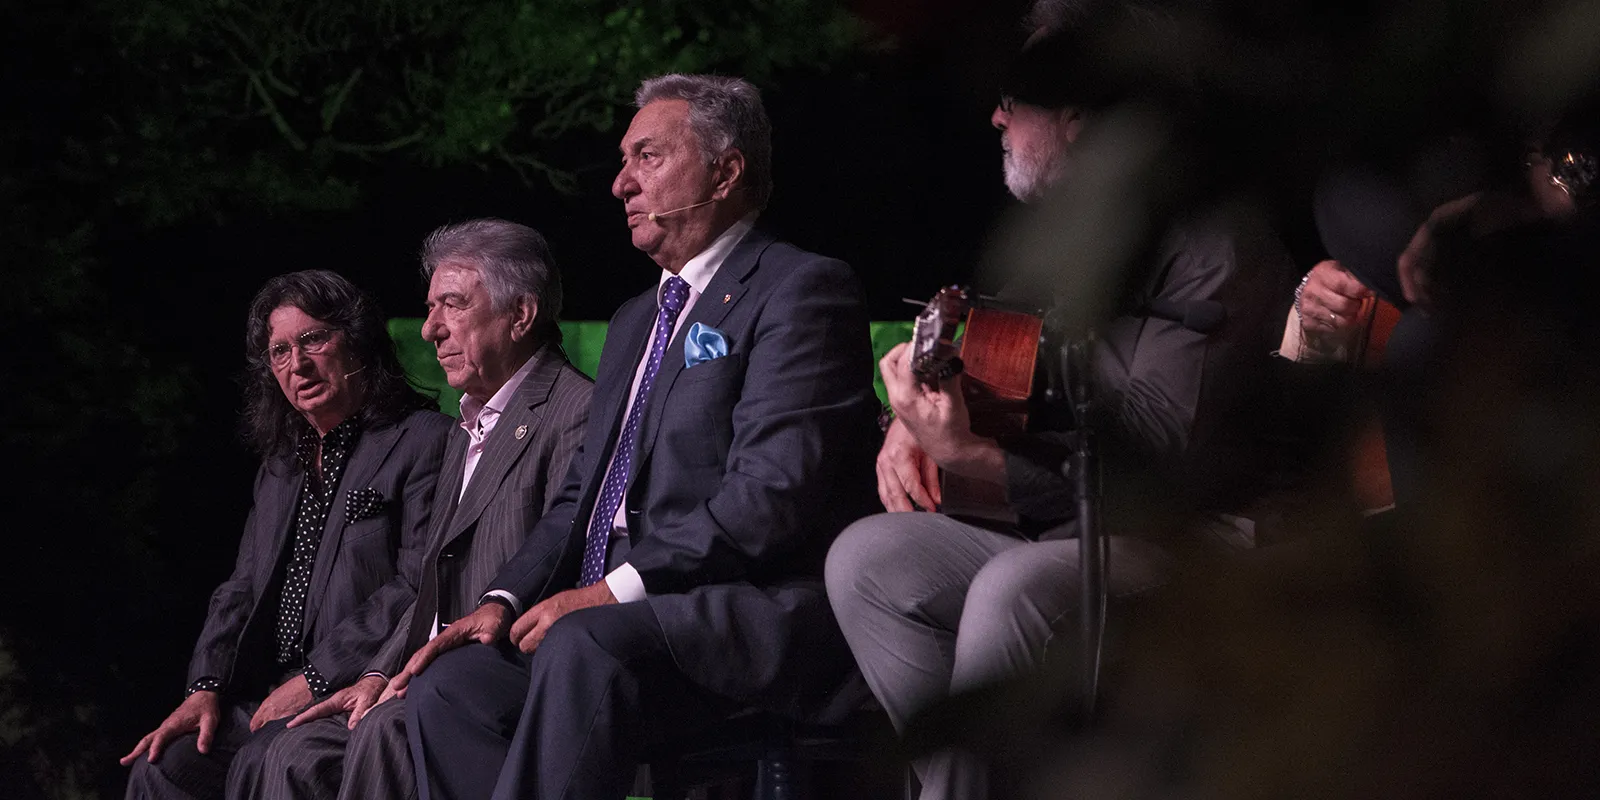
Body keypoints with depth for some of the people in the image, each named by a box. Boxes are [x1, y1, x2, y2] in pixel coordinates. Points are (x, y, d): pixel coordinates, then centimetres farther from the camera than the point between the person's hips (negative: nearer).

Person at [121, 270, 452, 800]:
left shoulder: (422, 442, -5)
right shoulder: (281, 462, 22)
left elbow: (420, 590, -14)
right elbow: (241, 589, 20)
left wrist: (314, 680, -16)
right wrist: (205, 688, 2)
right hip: (265, 697, 7)